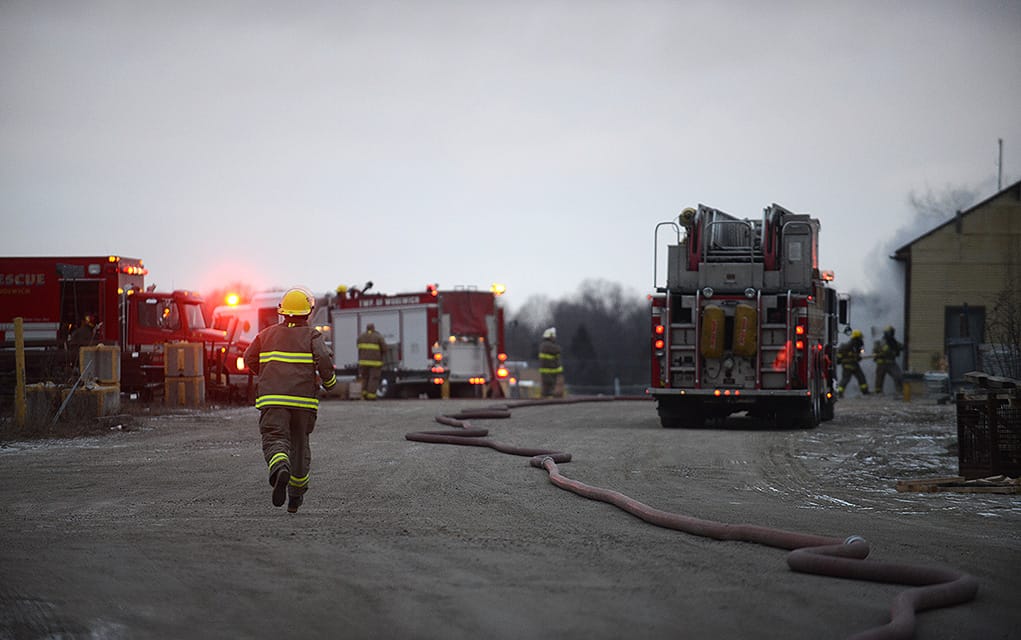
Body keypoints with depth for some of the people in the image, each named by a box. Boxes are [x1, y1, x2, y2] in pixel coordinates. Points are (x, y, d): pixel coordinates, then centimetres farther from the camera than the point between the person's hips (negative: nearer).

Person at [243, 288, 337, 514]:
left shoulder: (268, 334, 13)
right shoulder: (312, 336, 3)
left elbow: (250, 359, 17)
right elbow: (324, 359, -13)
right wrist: (329, 381, 5)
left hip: (272, 398, 0)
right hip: (303, 398, 0)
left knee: (274, 440, -9)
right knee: (299, 444, 15)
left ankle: (280, 468, -45)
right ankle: (295, 496, 24)